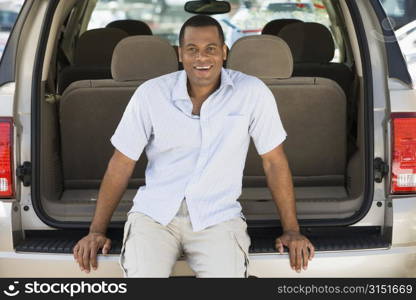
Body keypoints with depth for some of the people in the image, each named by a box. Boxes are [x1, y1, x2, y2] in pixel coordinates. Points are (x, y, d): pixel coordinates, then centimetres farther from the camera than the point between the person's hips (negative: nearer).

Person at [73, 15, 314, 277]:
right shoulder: (150, 93, -1)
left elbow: (274, 161, 2)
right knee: (141, 274, -25)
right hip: (154, 212, 1)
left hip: (219, 216, 0)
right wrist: (97, 231, 1)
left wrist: (292, 230, 1)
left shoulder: (252, 92, -4)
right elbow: (122, 164, 4)